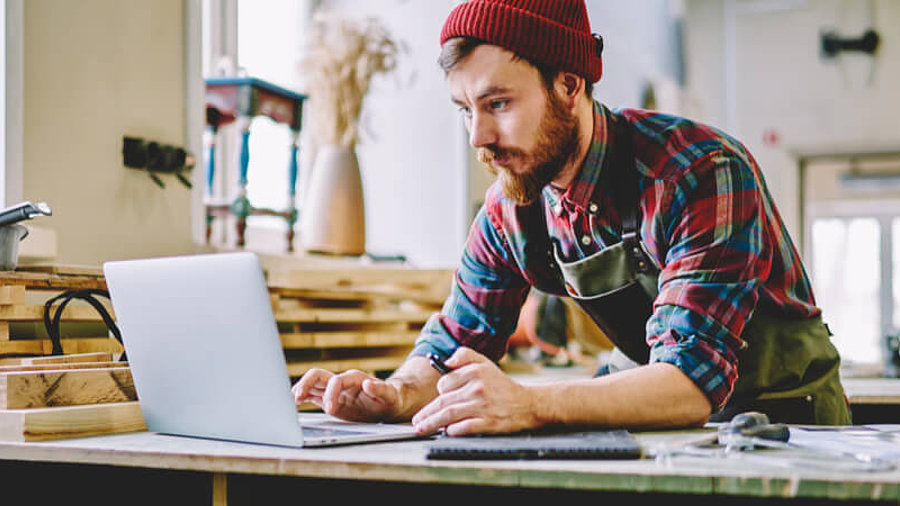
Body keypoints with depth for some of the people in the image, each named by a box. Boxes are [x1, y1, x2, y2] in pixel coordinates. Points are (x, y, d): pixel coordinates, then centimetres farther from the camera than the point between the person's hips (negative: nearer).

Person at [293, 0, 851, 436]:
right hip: (657, 416, 5)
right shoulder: (510, 211, -7)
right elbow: (457, 341, 2)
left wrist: (530, 404, -51)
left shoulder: (701, 172, -27)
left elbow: (695, 379, -36)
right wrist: (396, 394, -22)